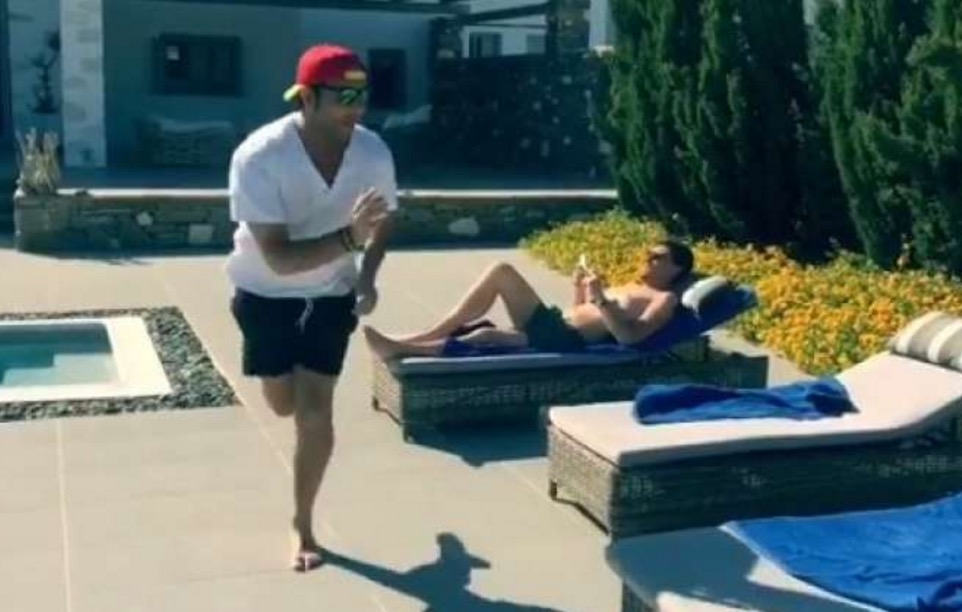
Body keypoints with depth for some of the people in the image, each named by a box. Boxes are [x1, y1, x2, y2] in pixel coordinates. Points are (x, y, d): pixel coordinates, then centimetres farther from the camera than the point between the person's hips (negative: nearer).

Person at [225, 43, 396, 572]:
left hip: (331, 292, 1)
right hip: (266, 291, -1)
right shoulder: (258, 157, -31)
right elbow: (279, 258, -35)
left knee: (315, 410, -4)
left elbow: (383, 221, 1)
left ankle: (303, 525, 16)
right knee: (284, 405, 12)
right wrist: (348, 236, -48)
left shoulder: (374, 152, -20)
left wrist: (367, 275, -16)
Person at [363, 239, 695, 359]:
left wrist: (601, 300, -21)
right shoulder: (631, 287, 29)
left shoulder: (665, 299, 3)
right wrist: (581, 289, 15)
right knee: (502, 271, -11)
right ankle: (423, 337, -13)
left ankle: (403, 348, -23)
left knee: (485, 334, -28)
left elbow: (629, 335, -15)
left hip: (567, 340, -9)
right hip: (549, 320, 9)